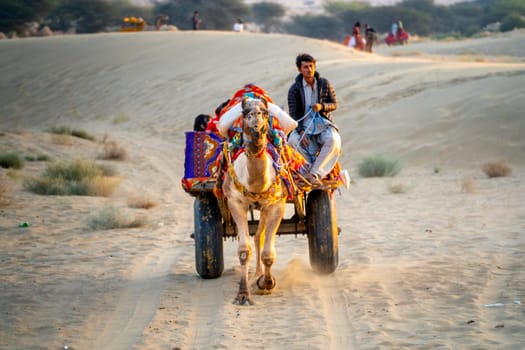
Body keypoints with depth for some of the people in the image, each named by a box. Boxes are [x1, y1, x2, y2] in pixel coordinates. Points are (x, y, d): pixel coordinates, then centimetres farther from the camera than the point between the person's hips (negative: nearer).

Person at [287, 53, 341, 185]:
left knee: (333, 140, -34)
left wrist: (322, 106, -19)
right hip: (304, 124, 0)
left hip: (324, 124, 0)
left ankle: (314, 173, -30)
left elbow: (334, 104, 5)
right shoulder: (294, 89, -1)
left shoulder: (324, 84, 2)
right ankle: (323, 167, -21)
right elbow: (293, 114, -4)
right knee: (293, 139, -34)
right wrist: (301, 131, -21)